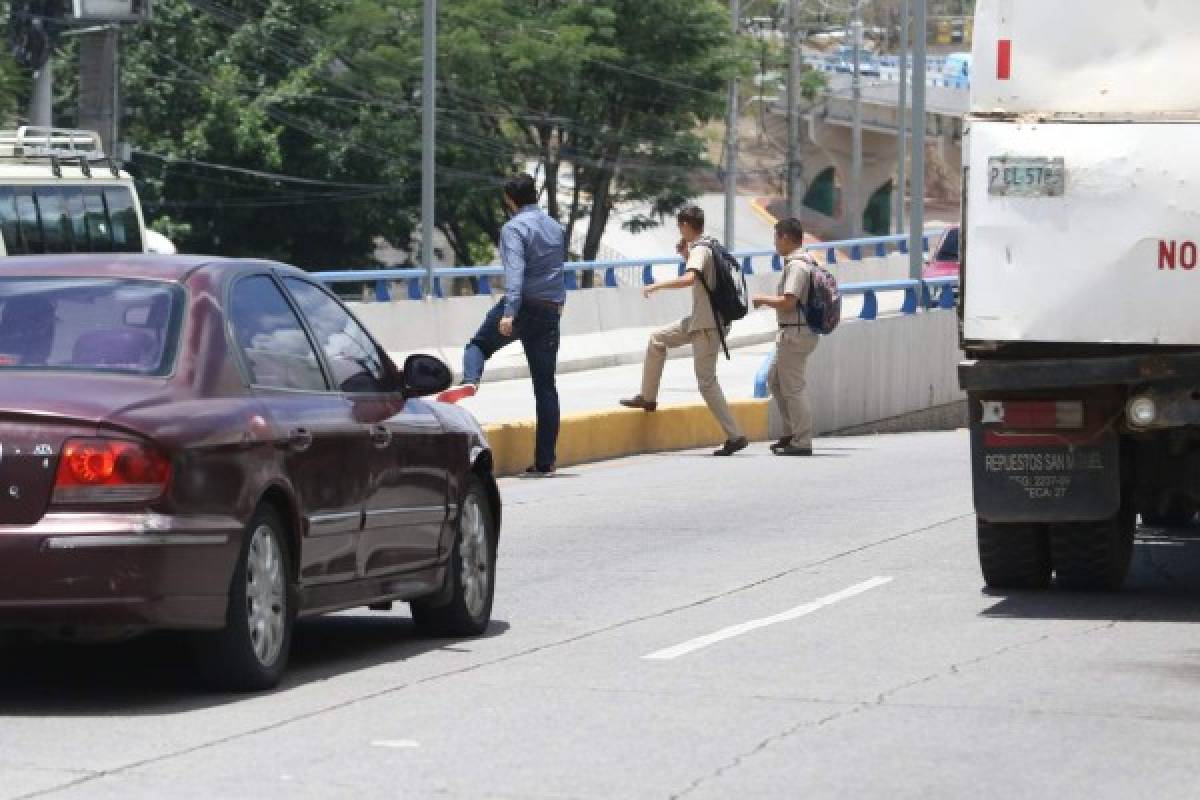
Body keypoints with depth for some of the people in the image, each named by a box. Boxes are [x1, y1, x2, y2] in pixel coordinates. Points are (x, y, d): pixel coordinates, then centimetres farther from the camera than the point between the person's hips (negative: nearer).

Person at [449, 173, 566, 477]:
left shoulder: (514, 228, -7)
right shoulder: (555, 227, 15)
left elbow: (515, 271, -21)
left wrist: (509, 313, -30)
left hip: (524, 305, -5)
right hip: (551, 310, 5)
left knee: (479, 344, 20)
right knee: (545, 385, 6)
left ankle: (470, 381, -13)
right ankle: (545, 461, 3)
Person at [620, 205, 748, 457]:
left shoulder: (700, 250, -16)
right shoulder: (708, 247, 14)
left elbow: (689, 279, -34)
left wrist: (657, 285, -23)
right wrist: (685, 255, 17)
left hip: (708, 325, -10)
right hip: (699, 320, 10)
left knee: (706, 381, -6)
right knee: (657, 340, 20)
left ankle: (735, 436, -5)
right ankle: (648, 397, 26)